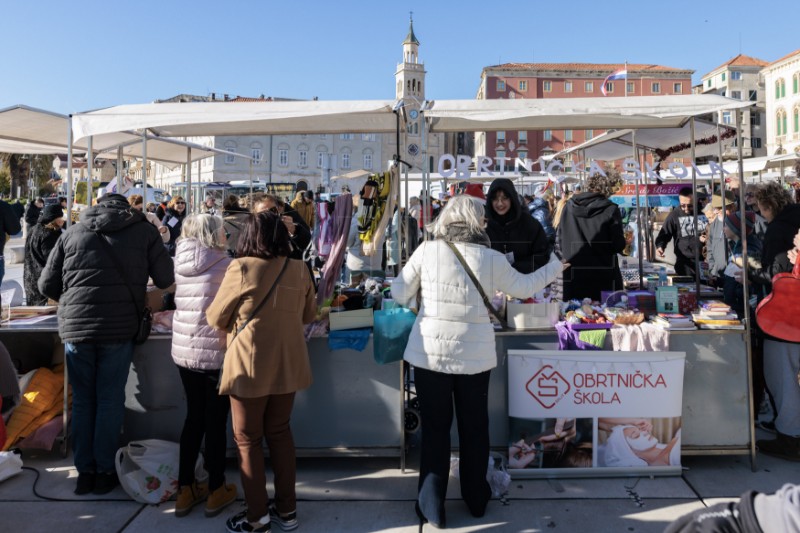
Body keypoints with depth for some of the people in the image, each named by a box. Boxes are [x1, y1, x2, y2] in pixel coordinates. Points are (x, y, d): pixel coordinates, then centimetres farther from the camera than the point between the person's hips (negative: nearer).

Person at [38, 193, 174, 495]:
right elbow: (166, 280, 3)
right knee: (110, 401, 10)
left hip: (74, 328, 2)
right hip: (120, 329, -2)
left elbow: (47, 285, 11)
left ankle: (84, 471, 22)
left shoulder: (73, 233, 9)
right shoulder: (144, 231, 4)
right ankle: (104, 471, 17)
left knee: (82, 401, 15)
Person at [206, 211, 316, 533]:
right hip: (287, 365, 5)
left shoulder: (241, 268, -14)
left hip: (250, 367, -4)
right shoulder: (299, 270, -2)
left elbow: (216, 318, -4)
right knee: (280, 433, 18)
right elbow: (308, 315, 12)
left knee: (248, 439, 11)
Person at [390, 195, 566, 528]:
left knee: (435, 429, 10)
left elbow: (399, 294, 1)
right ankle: (476, 499, 34)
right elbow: (523, 288, 12)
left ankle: (432, 506, 19)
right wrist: (554, 267, 28)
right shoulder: (491, 258, -3)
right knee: (474, 428, 17)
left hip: (430, 352, 0)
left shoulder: (427, 250, -4)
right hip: (474, 355, 1)